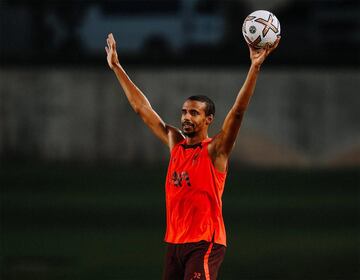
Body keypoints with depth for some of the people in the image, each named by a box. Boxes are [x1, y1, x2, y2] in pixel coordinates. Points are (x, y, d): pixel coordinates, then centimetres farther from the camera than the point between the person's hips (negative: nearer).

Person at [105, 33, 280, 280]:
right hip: (174, 242, 7)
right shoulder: (175, 143, 11)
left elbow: (238, 111, -19)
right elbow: (142, 108, 17)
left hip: (204, 244, -7)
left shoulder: (215, 150, -6)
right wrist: (117, 67, 19)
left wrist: (255, 67, -29)